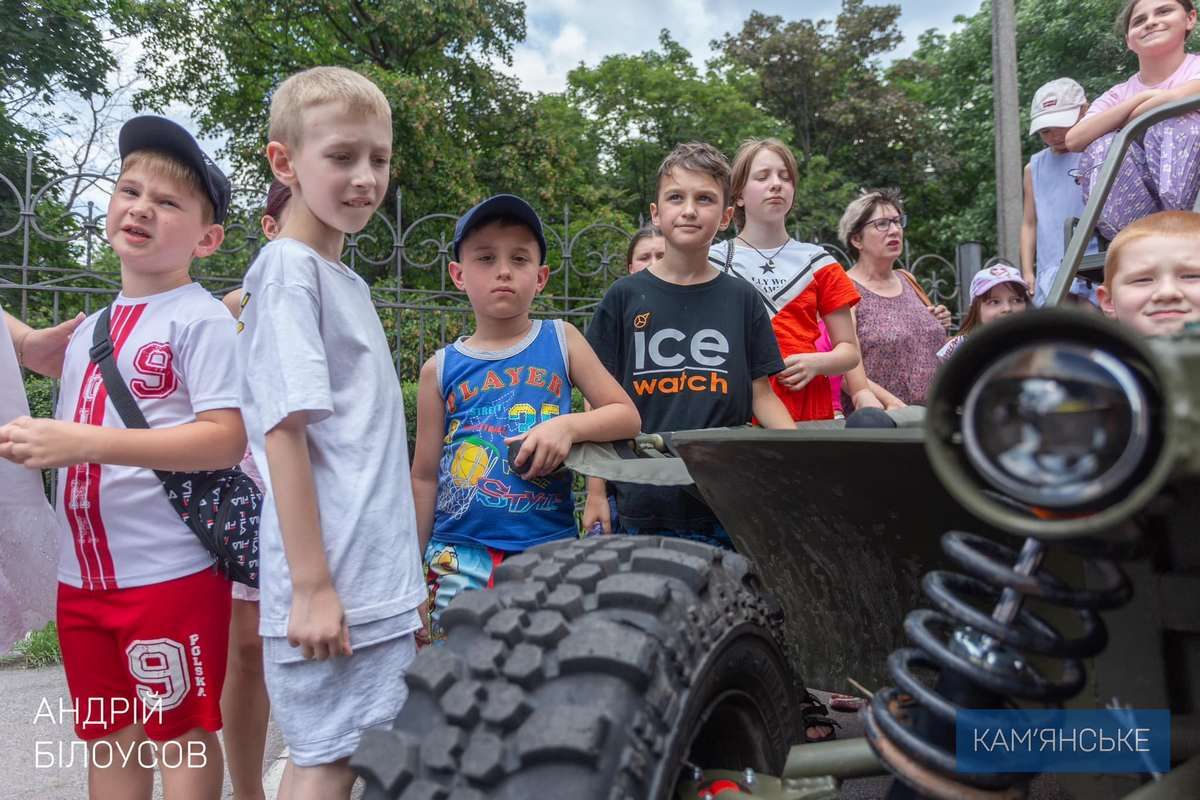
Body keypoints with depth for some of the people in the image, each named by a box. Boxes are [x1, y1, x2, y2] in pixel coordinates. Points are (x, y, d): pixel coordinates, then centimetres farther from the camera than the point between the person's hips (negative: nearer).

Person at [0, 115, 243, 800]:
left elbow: (226, 439, -21)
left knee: (181, 735, 6)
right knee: (108, 738, 18)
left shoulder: (202, 319, -11)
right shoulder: (88, 329, 13)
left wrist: (85, 442, -24)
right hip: (82, 574, 8)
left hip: (170, 572, -7)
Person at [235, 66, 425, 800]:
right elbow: (284, 432, -16)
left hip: (379, 579, 8)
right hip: (333, 583, -8)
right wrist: (312, 587, -18)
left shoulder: (346, 279, 14)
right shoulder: (289, 271, -10)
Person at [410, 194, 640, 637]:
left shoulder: (561, 341, 3)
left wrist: (569, 425, -14)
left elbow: (627, 416, 6)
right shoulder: (441, 368, 3)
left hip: (549, 550, 0)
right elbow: (424, 477, 7)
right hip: (460, 557, 0)